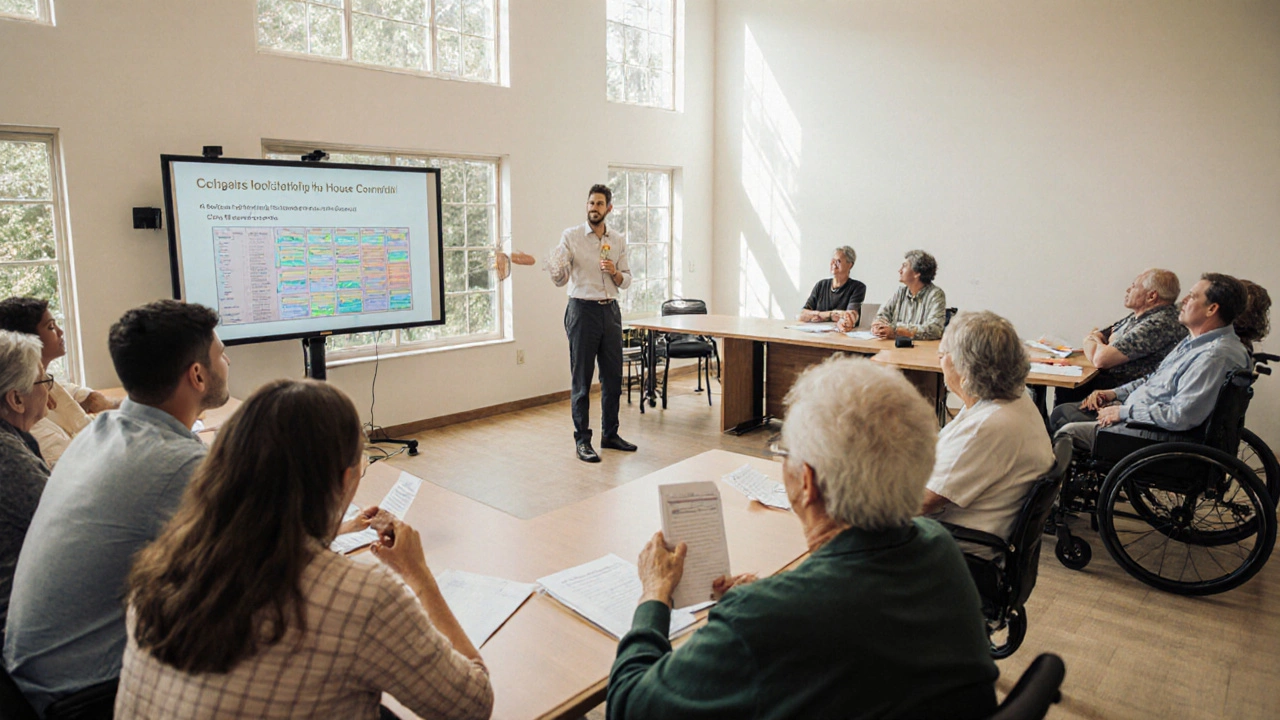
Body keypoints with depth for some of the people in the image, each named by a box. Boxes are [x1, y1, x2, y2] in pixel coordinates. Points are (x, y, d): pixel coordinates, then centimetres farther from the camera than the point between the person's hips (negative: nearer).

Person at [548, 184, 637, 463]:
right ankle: (582, 440, 8)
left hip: (611, 311, 4)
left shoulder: (618, 240, 8)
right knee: (582, 380, 0)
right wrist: (556, 269, -29)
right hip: (583, 310, -4)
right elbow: (560, 280, -6)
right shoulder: (571, 236, -3)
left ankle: (610, 434, 23)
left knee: (613, 377, 10)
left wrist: (615, 273, -10)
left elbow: (626, 281, 12)